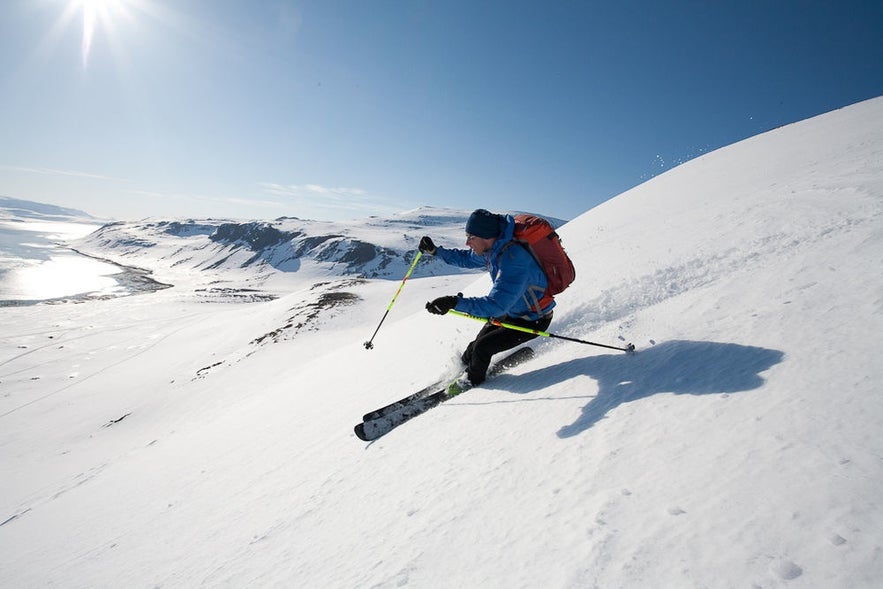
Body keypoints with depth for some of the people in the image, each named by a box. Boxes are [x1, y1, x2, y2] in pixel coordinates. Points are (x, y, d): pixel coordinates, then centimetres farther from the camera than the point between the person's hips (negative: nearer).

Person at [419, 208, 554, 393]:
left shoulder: (513, 260, -37)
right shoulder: (491, 249, -8)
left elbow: (496, 304, -43)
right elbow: (466, 258, 14)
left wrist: (456, 302, -51)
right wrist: (435, 251, 7)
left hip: (534, 320, -8)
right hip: (511, 310, 8)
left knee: (482, 347, -12)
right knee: (477, 343, 9)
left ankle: (472, 379, 16)